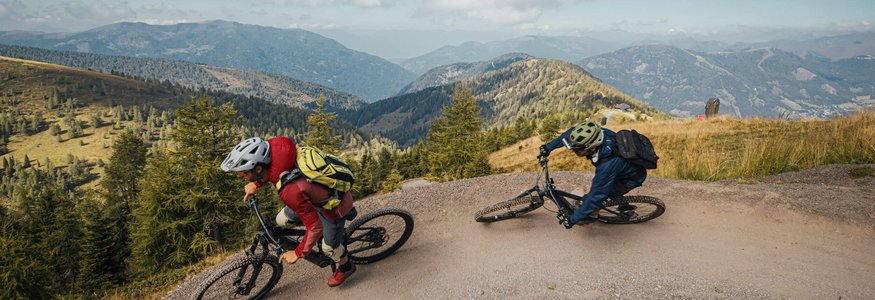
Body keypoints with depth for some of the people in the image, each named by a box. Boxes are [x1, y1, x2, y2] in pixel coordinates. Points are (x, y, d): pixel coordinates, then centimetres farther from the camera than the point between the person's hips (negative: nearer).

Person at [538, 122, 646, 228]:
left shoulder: (608, 165, -43)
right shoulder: (595, 135, -27)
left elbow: (596, 196, -34)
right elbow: (571, 132, -9)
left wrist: (574, 219, -25)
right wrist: (549, 146, -16)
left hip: (633, 177, -7)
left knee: (598, 192, -10)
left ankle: (592, 215, 20)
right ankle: (624, 205, 41)